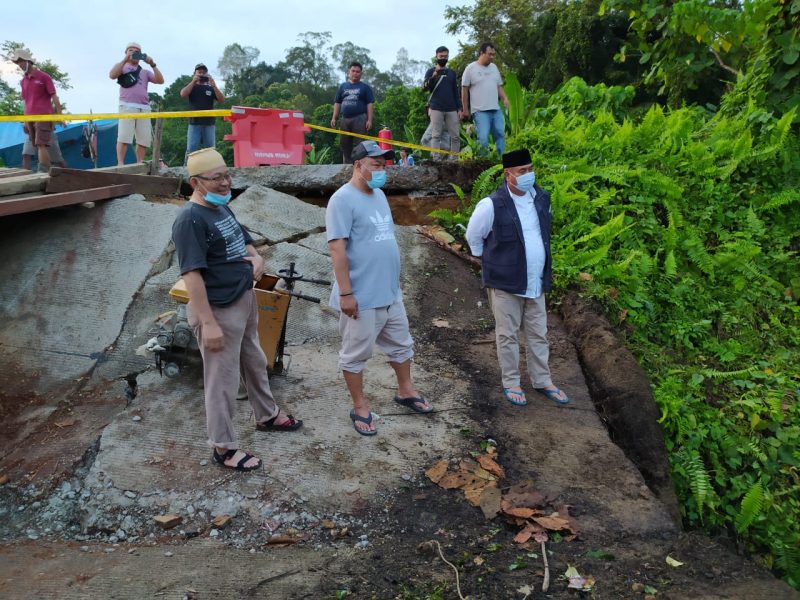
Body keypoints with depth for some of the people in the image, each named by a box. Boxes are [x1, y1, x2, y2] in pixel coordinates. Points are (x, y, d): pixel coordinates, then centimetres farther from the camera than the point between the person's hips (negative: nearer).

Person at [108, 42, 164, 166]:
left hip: (144, 108, 4)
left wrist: (152, 65, 0)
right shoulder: (122, 67, 17)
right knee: (124, 137, -13)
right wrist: (125, 59, -7)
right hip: (127, 106, -4)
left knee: (144, 139, -2)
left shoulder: (145, 72, 25)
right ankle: (120, 164, -17)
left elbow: (160, 80, 10)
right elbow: (112, 75, -5)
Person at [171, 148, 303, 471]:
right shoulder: (190, 220, -21)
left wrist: (257, 257, -2)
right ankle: (224, 447, 19)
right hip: (219, 309, -10)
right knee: (222, 380, 3)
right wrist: (208, 323, -29)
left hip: (245, 299, 10)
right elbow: (192, 275, -26)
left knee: (255, 362, 25)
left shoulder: (223, 208, 8)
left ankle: (267, 416, 45)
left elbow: (244, 241, 21)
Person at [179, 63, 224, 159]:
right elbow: (183, 94, -7)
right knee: (191, 150, -6)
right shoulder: (191, 86, 13)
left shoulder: (211, 88, 15)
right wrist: (193, 81, -10)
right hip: (194, 123, -1)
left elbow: (222, 100, 1)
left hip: (209, 123, 1)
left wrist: (214, 86, -10)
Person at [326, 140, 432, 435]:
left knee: (401, 344, 21)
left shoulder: (379, 195, 11)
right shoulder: (343, 200, -16)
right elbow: (337, 248, -20)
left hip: (391, 292, 9)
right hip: (361, 297, -9)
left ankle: (406, 391, 39)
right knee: (355, 354, 7)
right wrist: (346, 293, -22)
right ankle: (359, 407, 21)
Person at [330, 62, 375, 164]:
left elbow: (370, 104, 1)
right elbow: (337, 103, 16)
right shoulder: (343, 86, 16)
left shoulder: (365, 87, 7)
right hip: (345, 119, 4)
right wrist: (334, 118, 6)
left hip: (360, 119, -4)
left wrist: (369, 120, -10)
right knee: (345, 145, 7)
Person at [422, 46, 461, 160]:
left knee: (455, 136, -3)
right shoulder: (431, 71, 8)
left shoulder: (452, 73, 18)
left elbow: (456, 91, 19)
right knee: (436, 135, -7)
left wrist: (459, 108, 10)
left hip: (451, 109, 3)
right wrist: (433, 77, -23)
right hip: (436, 109, -3)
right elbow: (424, 88, -5)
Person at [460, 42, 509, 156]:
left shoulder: (494, 67, 15)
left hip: (496, 109, 6)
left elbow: (499, 86, 21)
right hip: (480, 111, -6)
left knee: (500, 134, 6)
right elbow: (464, 90, 0)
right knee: (483, 138, -12)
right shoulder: (471, 68, -3)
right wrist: (465, 109, -1)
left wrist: (505, 98, 2)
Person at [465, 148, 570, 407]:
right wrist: (490, 262, 7)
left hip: (536, 282, 5)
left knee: (538, 334, 14)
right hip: (506, 283, -5)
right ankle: (511, 383, 21)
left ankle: (542, 381, 28)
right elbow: (473, 236, -2)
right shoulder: (492, 205, -16)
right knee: (508, 335, 6)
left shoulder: (542, 198, 2)